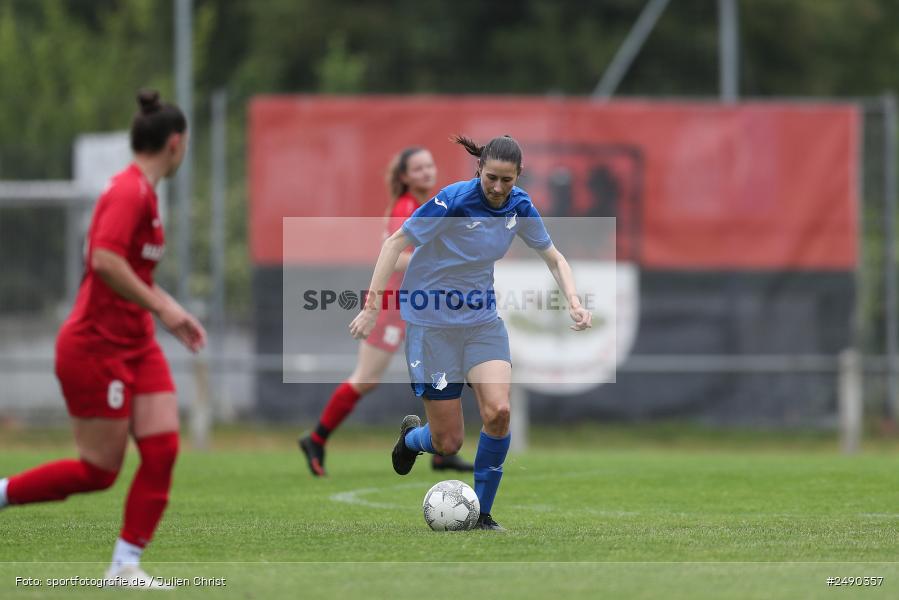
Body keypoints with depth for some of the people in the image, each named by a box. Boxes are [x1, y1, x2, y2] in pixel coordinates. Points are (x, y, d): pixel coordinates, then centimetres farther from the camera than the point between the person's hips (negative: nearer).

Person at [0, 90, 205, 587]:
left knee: (162, 449, -3)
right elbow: (105, 261, -30)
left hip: (135, 345, 9)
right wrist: (161, 308, -24)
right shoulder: (129, 192, -17)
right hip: (96, 346, -9)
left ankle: (125, 565, 1)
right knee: (99, 470, -5)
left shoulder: (141, 191, 13)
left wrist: (171, 310, 20)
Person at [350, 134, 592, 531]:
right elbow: (395, 243, -16)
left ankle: (481, 513, -2)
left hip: (482, 319, 4)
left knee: (498, 412, -20)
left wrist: (574, 302, -9)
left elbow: (553, 258, 9)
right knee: (448, 442, -3)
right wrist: (372, 305, -22)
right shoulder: (454, 201, -21)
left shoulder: (520, 207, -5)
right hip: (431, 322, -4)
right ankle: (411, 435, 36)